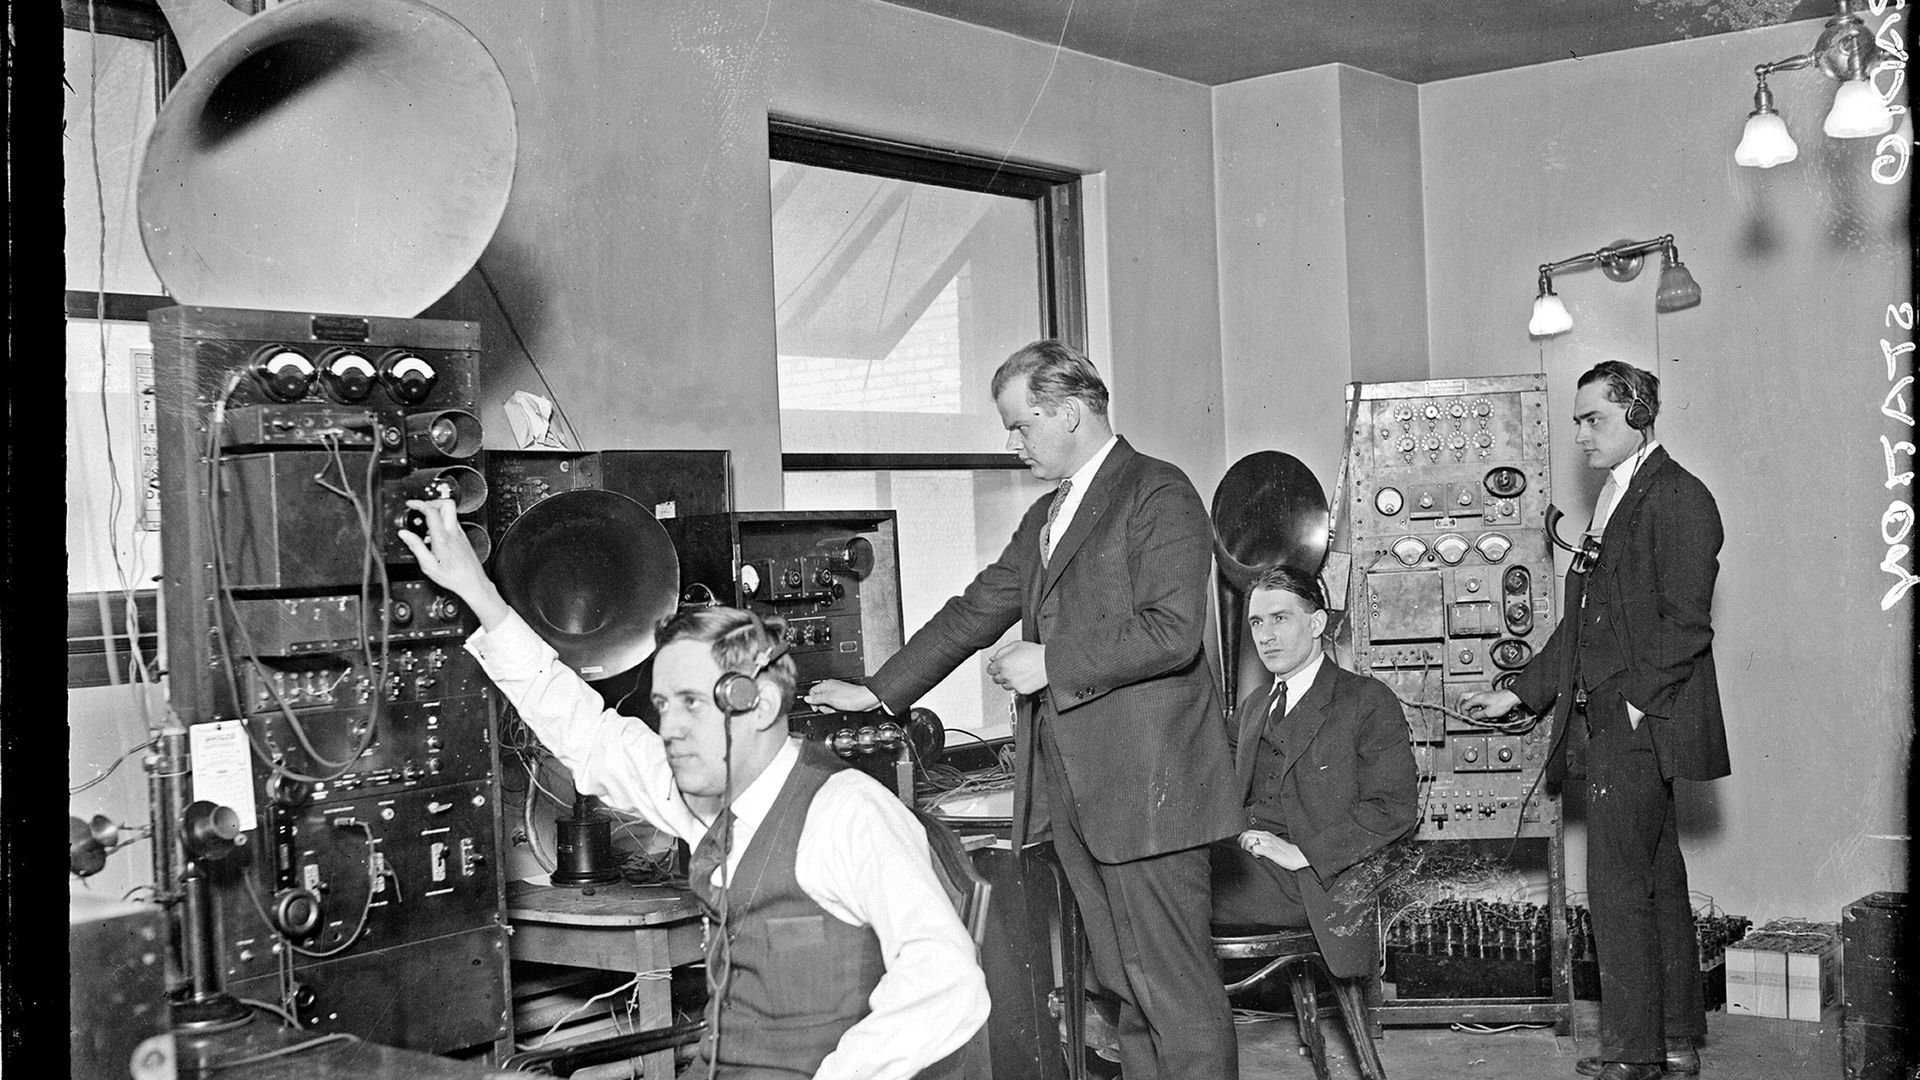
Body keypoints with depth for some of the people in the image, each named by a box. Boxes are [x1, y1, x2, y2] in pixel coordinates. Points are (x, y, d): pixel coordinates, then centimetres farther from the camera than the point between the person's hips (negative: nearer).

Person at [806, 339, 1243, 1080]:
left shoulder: (1160, 496, -7)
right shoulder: (1045, 517, 20)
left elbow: (1173, 630, -18)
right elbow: (974, 613, 23)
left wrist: (1051, 663, -15)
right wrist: (875, 693, 21)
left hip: (1143, 787, -8)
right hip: (1070, 789, 8)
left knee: (1174, 986, -5)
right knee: (1124, 985, 12)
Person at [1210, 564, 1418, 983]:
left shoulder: (1368, 701, 3)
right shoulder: (1251, 708, 24)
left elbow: (1394, 808, -6)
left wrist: (1302, 853, -15)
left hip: (1324, 876, -6)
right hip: (1247, 865, 6)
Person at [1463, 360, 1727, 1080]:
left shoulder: (1677, 499, -9)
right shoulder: (1616, 501, 19)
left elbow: (1686, 621, -16)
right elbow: (1583, 621, 22)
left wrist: (1638, 700, -18)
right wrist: (1520, 694, 19)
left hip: (1639, 729, -9)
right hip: (1605, 728, 9)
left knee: (1618, 888, -6)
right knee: (1658, 885, 14)